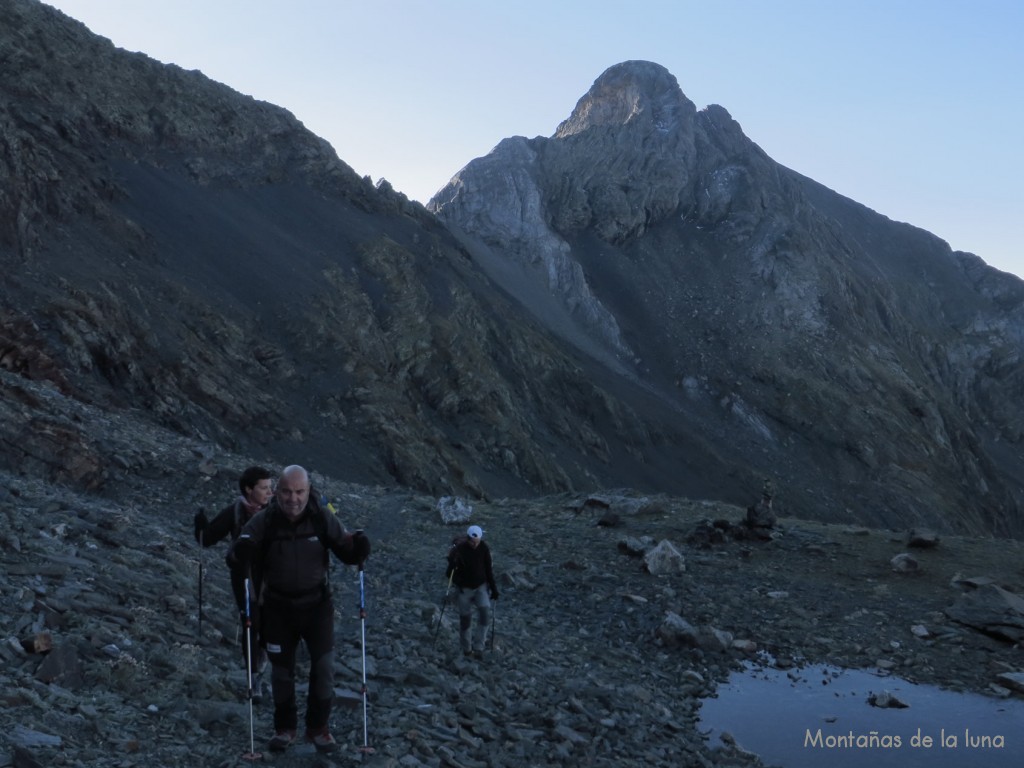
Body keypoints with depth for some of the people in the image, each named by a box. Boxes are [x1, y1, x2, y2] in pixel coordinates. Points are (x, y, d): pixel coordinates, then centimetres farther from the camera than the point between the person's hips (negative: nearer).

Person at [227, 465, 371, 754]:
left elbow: (345, 551, -4)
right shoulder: (264, 521, -15)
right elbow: (235, 558, -13)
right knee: (281, 669, 13)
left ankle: (318, 727, 19)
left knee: (324, 666, -1)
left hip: (317, 603, 0)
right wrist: (241, 553, -37)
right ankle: (285, 727, 31)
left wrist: (357, 549, -29)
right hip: (278, 607, 0)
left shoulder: (322, 518, -13)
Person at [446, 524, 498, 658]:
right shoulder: (459, 548, -19)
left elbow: (488, 568, 2)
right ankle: (466, 648, 24)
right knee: (465, 618, 5)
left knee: (485, 614, -15)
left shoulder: (484, 548, -9)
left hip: (481, 586, 2)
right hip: (464, 588, -2)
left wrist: (493, 587, 3)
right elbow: (451, 568, -15)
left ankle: (478, 646, -4)